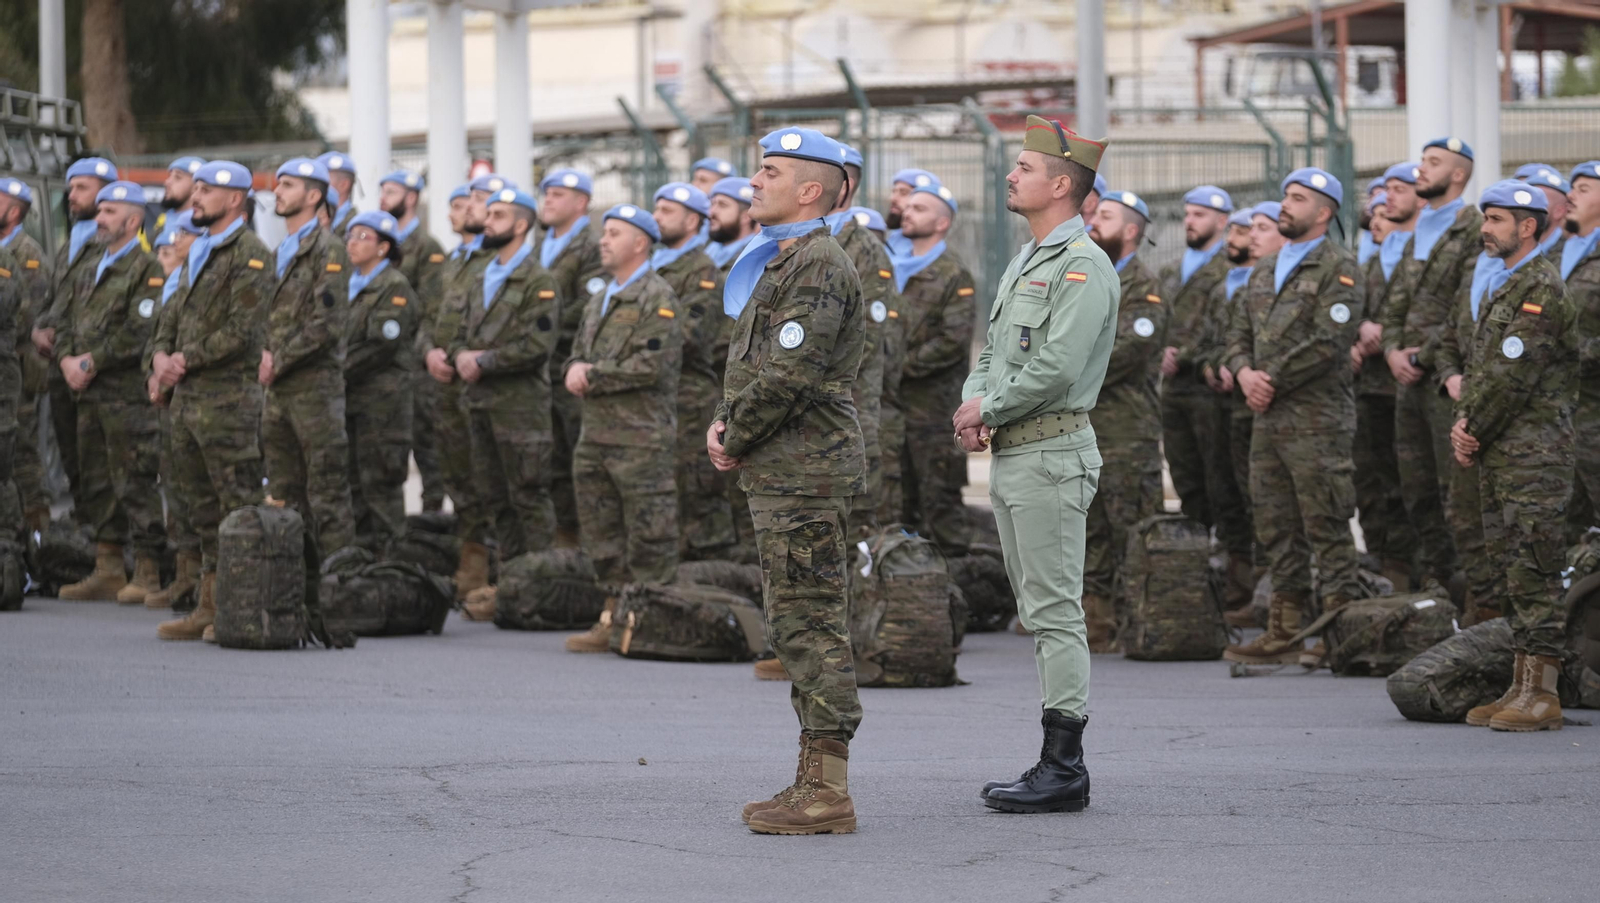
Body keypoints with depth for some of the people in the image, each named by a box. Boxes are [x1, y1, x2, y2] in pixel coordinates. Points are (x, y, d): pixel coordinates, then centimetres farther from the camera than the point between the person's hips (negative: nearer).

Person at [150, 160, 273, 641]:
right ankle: (210, 607, 18)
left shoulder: (250, 254, -11)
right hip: (188, 398, 9)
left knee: (239, 506, -6)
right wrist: (162, 357, 2)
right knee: (203, 507, 12)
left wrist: (186, 360, -14)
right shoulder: (198, 252, 19)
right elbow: (174, 315, 22)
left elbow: (244, 331, -18)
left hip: (228, 398, -9)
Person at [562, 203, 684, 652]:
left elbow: (652, 364, -18)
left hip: (641, 437, -9)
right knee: (604, 539, 11)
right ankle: (613, 620, 19)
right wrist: (576, 370, -2)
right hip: (596, 434, 9)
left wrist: (593, 376, -13)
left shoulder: (658, 299, -8)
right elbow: (578, 354, 22)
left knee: (649, 540, -4)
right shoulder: (599, 300, 20)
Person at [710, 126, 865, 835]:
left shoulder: (817, 265, -14)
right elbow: (750, 364, 23)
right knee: (801, 626, 12)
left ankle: (827, 792, -8)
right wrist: (724, 422, 5)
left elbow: (789, 375, -21)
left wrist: (734, 441, -10)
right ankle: (816, 784, 17)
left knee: (810, 624, -9)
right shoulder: (779, 262, 19)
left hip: (805, 475, -11)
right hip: (784, 476, 11)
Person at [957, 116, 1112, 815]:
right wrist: (975, 404, 1)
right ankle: (1057, 764, 15)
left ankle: (1063, 768, -8)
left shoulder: (1083, 267, -13)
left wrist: (987, 410, -10)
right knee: (1039, 612, 11)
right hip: (1011, 454, 10)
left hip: (1051, 454, -10)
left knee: (1055, 611, -9)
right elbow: (994, 351, 21)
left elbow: (1057, 368, -21)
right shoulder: (1025, 262, 18)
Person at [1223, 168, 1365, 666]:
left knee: (1327, 529, -6)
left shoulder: (1338, 269, -7)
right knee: (1276, 528, 10)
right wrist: (1245, 372, -3)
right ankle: (1285, 630, 15)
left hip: (1316, 418, -8)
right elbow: (1239, 331, 18)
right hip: (1268, 418, 8)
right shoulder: (1265, 270, 19)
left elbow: (1329, 343, -16)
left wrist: (1273, 381, -13)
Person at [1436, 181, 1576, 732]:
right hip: (1495, 454, 10)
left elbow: (1512, 375, -17)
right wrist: (1455, 378, 6)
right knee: (1507, 569, 10)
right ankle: (1521, 688, 14)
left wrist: (1471, 429, -8)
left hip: (1534, 453, -10)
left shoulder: (1541, 289, -12)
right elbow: (1455, 342, 27)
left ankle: (1541, 696, -10)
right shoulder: (1493, 284, 18)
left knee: (1532, 569, -10)